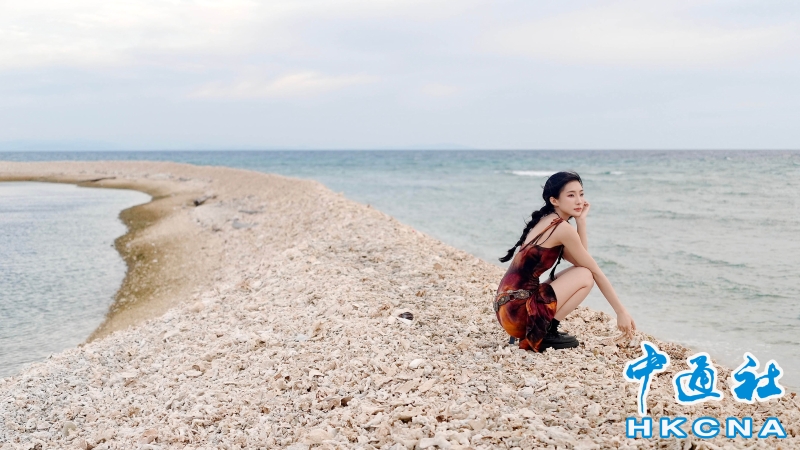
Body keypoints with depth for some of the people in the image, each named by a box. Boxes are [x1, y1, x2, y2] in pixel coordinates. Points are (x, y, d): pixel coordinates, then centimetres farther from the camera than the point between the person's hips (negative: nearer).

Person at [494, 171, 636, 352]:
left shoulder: (546, 222, 15)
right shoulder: (562, 228, -12)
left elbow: (580, 261, 14)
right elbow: (595, 271, -6)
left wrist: (581, 220, 8)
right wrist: (621, 312, -1)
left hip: (509, 306, 9)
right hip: (518, 310, -9)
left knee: (578, 271, 18)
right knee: (586, 275, -4)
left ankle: (540, 329, 12)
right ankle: (545, 333, -4)